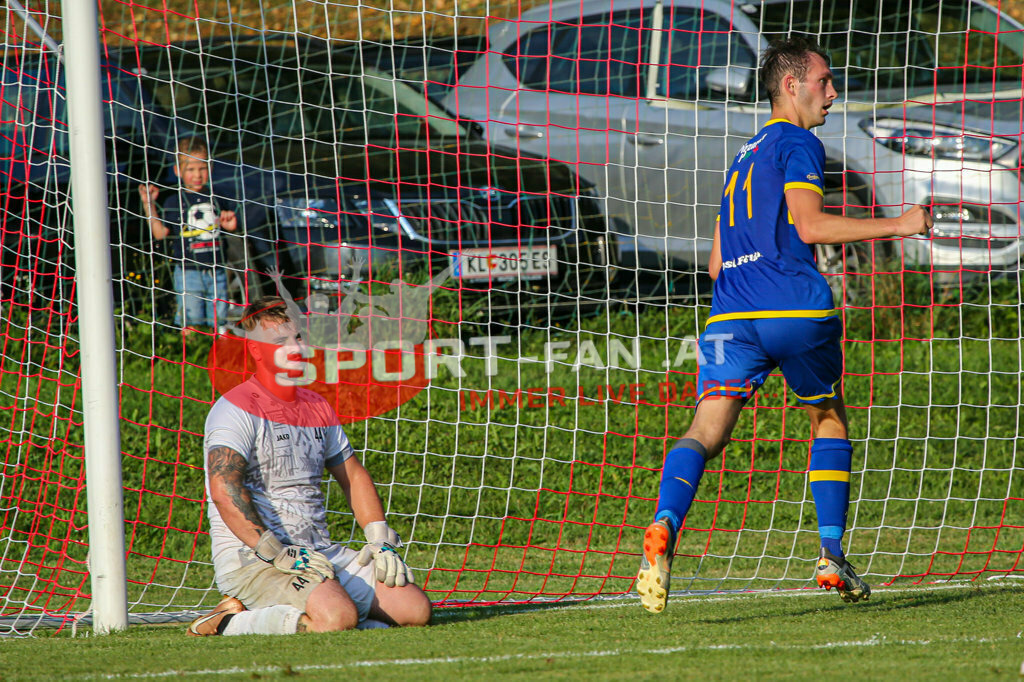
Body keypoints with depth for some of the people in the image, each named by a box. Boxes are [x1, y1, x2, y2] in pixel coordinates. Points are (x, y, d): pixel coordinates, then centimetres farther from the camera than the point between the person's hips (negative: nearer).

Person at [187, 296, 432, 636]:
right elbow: (224, 490, -21)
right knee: (338, 616, -34)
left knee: (415, 609, -6)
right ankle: (229, 622, -12)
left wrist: (381, 542, 11)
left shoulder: (318, 408, 18)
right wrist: (276, 553, -26)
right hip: (251, 558, -8)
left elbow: (353, 477, 26)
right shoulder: (237, 408, -8)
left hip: (321, 553, 8)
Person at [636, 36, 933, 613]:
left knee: (707, 430, -13)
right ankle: (832, 556, 18)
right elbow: (809, 224, -12)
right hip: (798, 307, -5)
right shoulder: (799, 144, 3)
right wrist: (896, 226, -7)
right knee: (829, 420, 19)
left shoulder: (745, 158, 29)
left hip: (732, 317, 5)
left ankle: (665, 527, -40)